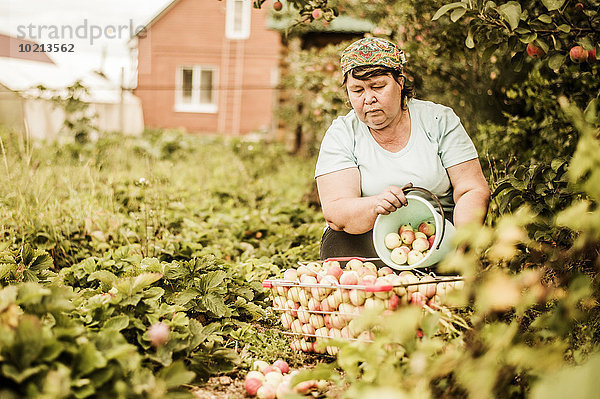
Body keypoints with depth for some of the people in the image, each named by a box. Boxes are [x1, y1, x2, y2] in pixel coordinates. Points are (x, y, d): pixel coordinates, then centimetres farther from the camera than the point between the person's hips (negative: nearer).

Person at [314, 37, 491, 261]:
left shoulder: (440, 120, 3)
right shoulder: (341, 135, 0)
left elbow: (473, 191, -1)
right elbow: (334, 213, -11)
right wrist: (375, 205, -33)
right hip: (366, 239, 0)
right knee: (339, 246, -32)